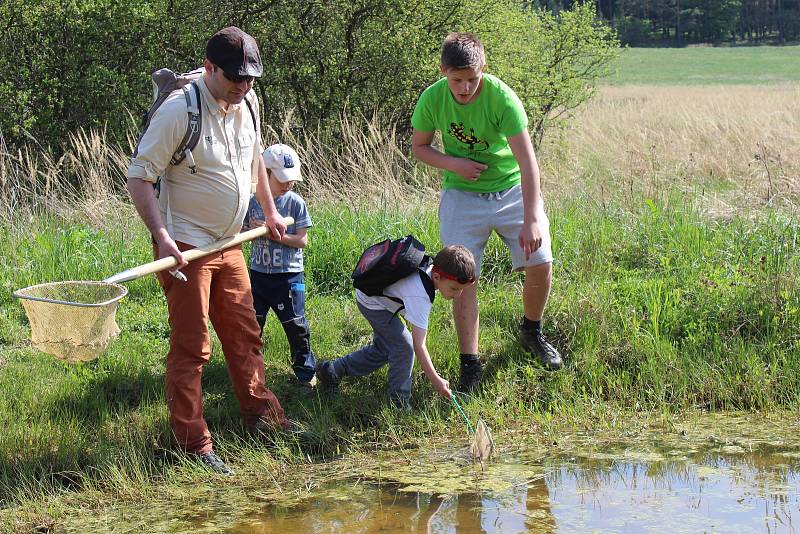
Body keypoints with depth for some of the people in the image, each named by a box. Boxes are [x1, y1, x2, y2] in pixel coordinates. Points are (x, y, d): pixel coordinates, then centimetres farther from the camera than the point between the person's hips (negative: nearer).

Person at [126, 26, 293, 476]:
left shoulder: (245, 107, 5)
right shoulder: (179, 110, -19)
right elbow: (140, 176, -19)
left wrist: (270, 212, 26)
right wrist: (161, 235, -28)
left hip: (229, 244, 7)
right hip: (185, 246, -7)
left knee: (245, 333, 17)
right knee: (191, 346, -5)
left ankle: (261, 414, 32)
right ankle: (194, 443, 0)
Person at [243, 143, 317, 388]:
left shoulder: (296, 203, -6)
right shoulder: (253, 202, 1)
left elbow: (302, 240, -10)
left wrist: (274, 234, -19)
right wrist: (253, 230, -14)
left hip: (288, 275, -3)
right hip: (259, 273, 3)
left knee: (296, 325, 1)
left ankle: (305, 370, 14)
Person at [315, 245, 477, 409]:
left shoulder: (431, 268, -16)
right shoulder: (419, 296, -40)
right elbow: (418, 344, -40)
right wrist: (436, 381, -41)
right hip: (372, 302, -9)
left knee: (383, 350, 20)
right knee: (404, 346, -15)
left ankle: (333, 369, 33)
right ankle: (400, 404, -2)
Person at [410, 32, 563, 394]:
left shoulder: (502, 98, -25)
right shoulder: (432, 99, -15)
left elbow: (527, 160, -29)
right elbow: (419, 147, 3)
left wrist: (531, 220, -37)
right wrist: (453, 164, -17)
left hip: (512, 190, -1)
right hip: (462, 195, 1)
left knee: (540, 263, -7)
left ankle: (531, 333, 22)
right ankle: (470, 364, 0)